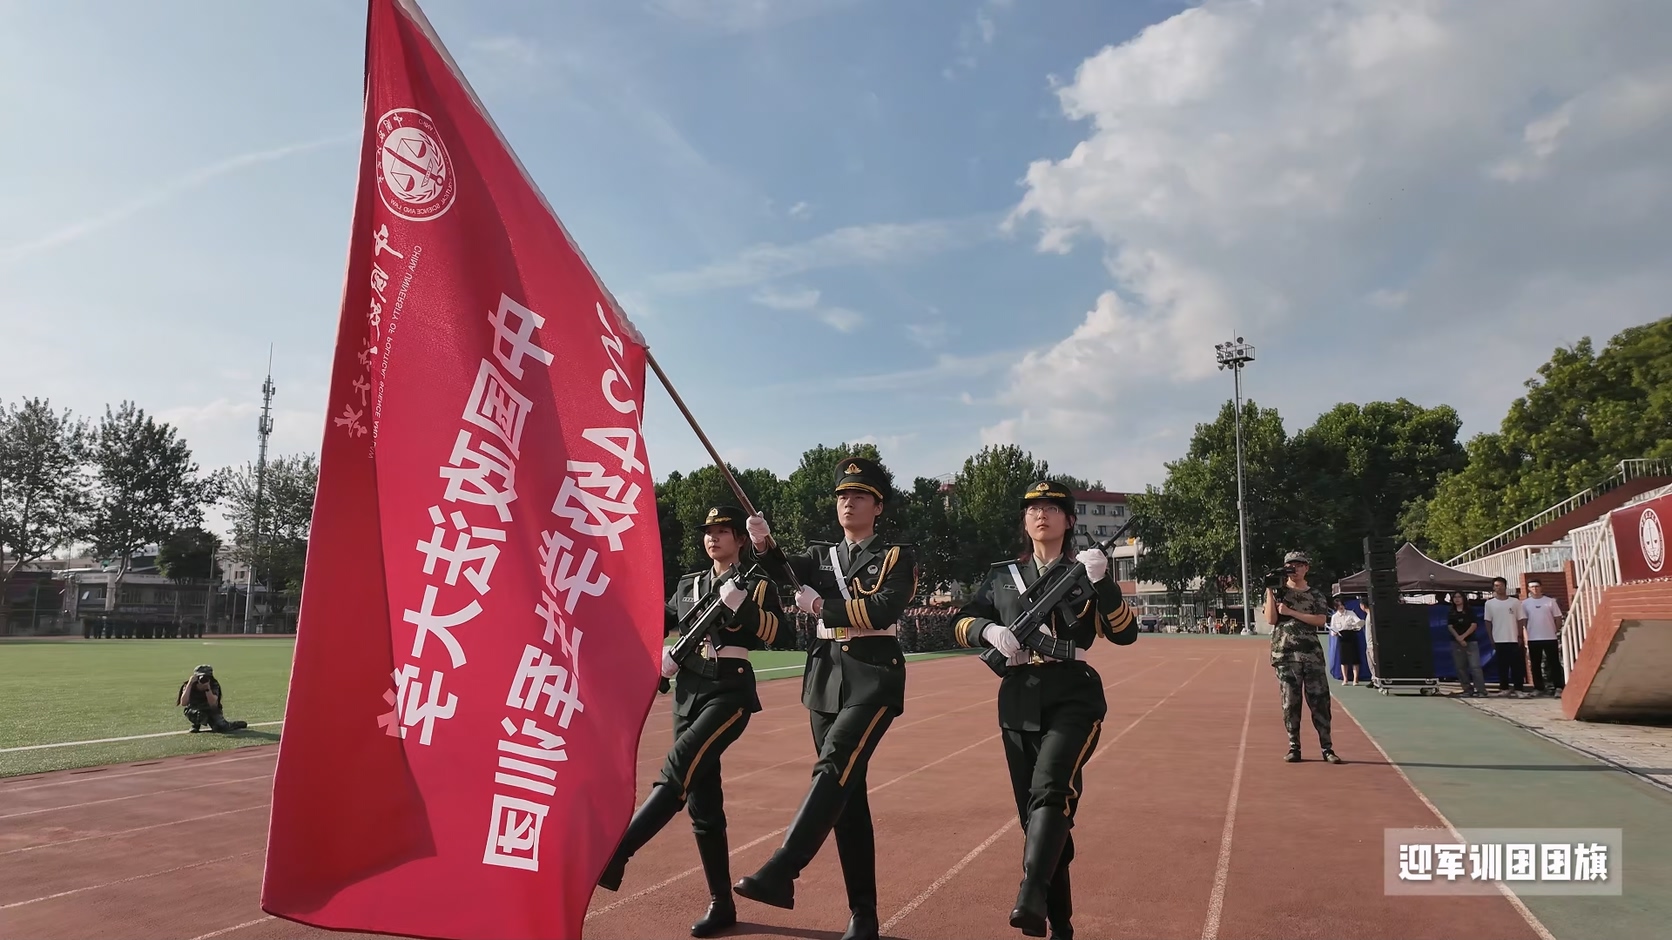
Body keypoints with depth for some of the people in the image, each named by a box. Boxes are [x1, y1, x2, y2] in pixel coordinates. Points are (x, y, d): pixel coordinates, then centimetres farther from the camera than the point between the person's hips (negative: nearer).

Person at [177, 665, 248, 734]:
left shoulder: (214, 685, -18)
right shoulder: (188, 685, -21)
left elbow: (213, 704, -30)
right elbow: (183, 703, -37)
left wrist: (207, 688, -40)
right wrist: (189, 684, -39)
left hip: (211, 711, 1)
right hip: (193, 712, -1)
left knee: (221, 727, -20)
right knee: (200, 714, -36)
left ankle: (231, 725, 15)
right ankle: (196, 725, -2)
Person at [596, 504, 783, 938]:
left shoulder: (757, 582, -1)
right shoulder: (688, 584, 15)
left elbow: (775, 631, -16)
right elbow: (659, 624, 23)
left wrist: (739, 604, -30)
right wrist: (659, 655, 3)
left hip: (730, 690, -6)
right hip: (687, 690, 6)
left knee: (679, 769, -25)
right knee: (702, 797, 6)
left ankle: (612, 856, -30)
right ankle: (721, 904, 15)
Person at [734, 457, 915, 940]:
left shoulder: (897, 556, 1)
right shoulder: (820, 555, 16)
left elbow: (885, 608, -15)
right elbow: (787, 571, -4)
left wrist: (822, 605, -11)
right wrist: (764, 544, -23)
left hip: (873, 678, -5)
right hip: (825, 679, 5)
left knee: (834, 769, -23)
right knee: (848, 790, 7)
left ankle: (779, 874, -28)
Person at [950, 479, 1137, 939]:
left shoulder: (1084, 573, 5)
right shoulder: (1002, 575, 12)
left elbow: (1125, 634, -6)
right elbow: (960, 624, 11)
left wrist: (1102, 582, -21)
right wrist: (990, 630, -11)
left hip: (1073, 697, -3)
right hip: (1018, 701, 3)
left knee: (1050, 791, -28)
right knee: (1034, 813, 6)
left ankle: (1030, 898, -41)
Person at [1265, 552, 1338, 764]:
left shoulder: (1316, 595, 10)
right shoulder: (1277, 592, 8)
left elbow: (1321, 620, -5)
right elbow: (1271, 619, -4)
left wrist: (1291, 612, -11)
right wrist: (1269, 590, -7)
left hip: (1312, 655, 1)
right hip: (1285, 655, -1)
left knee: (1320, 701, -1)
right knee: (1290, 702, 1)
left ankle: (1326, 748, 4)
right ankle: (1294, 747, 8)